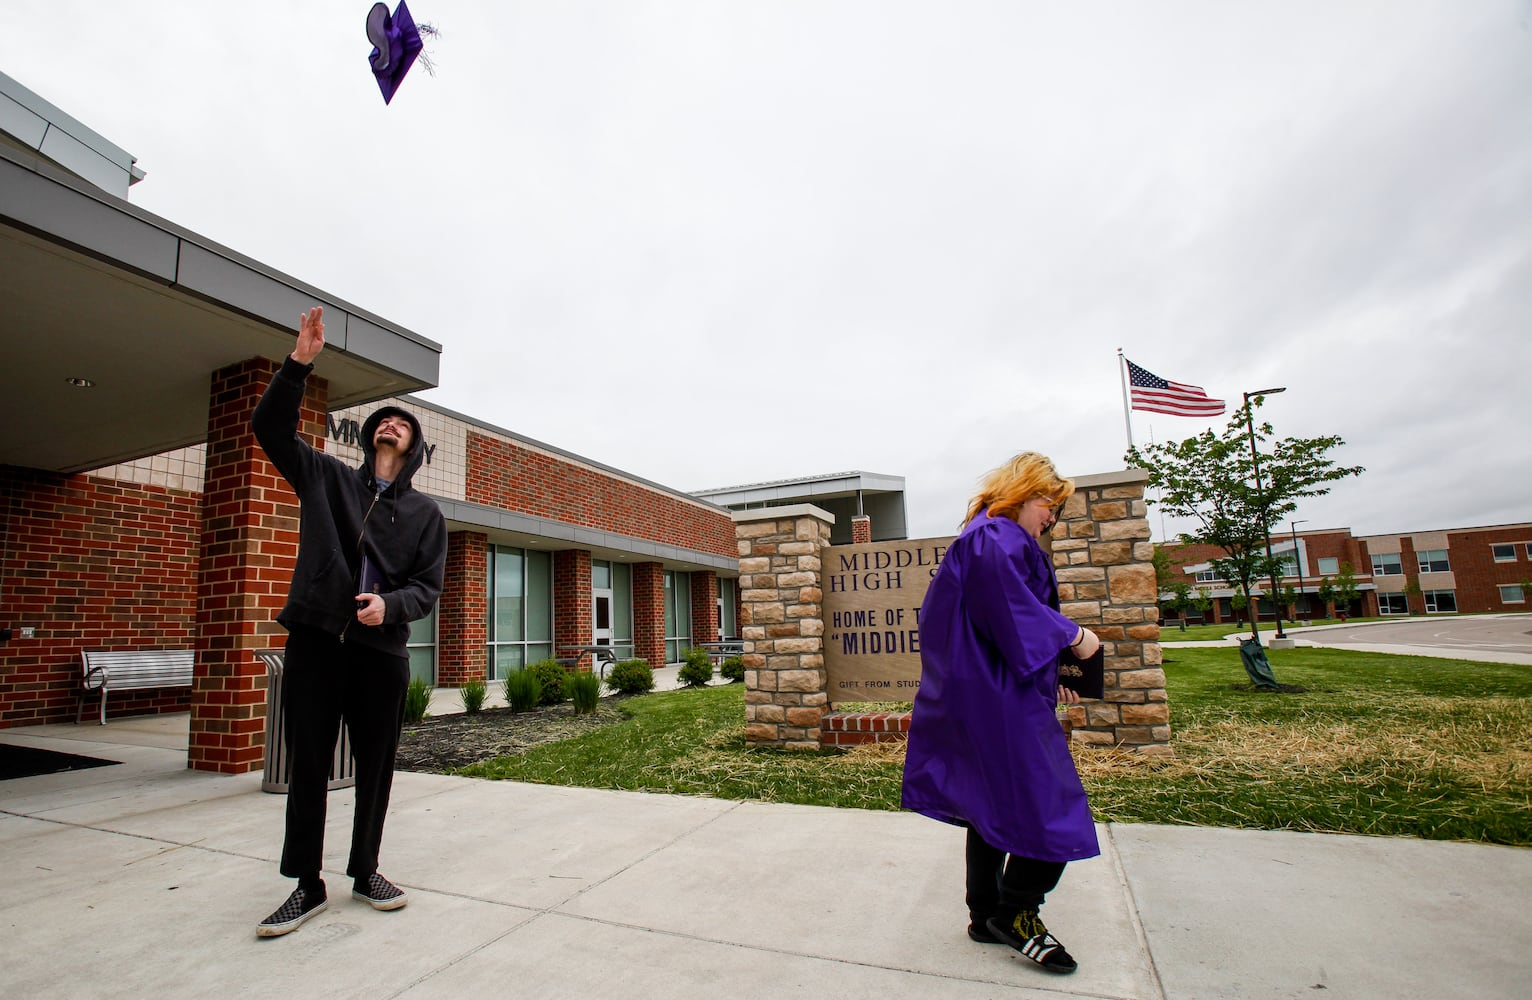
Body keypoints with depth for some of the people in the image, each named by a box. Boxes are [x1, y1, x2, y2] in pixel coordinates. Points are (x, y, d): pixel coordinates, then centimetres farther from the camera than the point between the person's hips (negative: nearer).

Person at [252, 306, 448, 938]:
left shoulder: (426, 512, 9)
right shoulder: (326, 477, 11)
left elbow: (428, 587, 4)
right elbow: (270, 428, 2)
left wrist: (390, 604, -17)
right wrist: (299, 363, -10)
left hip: (382, 649, 1)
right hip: (315, 639, 0)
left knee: (376, 767, 9)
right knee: (308, 766, 5)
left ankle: (365, 872, 27)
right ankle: (308, 885, 20)